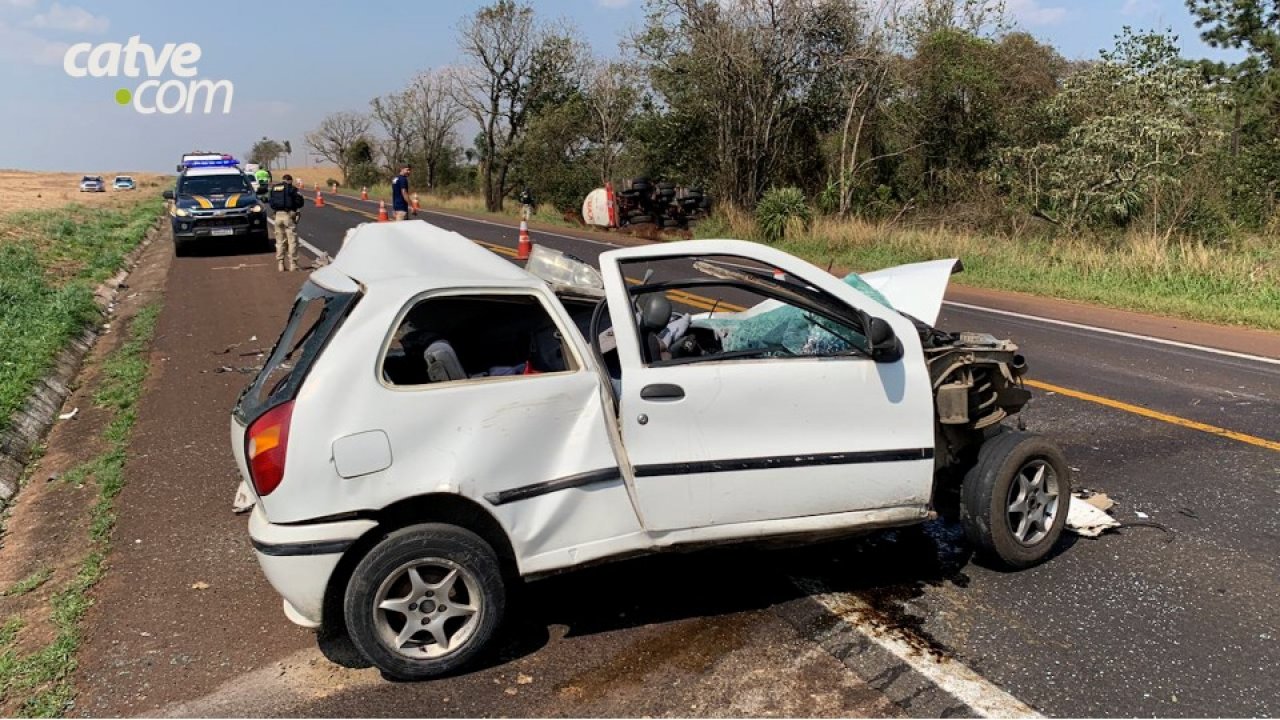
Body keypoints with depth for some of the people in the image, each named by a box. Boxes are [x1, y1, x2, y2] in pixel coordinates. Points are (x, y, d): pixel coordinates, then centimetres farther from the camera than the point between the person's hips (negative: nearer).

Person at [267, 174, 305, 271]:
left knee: (280, 241, 12)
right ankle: (292, 264, 0)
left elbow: (269, 201, 14)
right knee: (292, 241, 2)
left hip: (278, 216, 5)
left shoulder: (274, 188, 11)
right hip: (289, 216, -4)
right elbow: (300, 202, -3)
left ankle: (280, 264, 12)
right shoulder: (292, 189, -3)